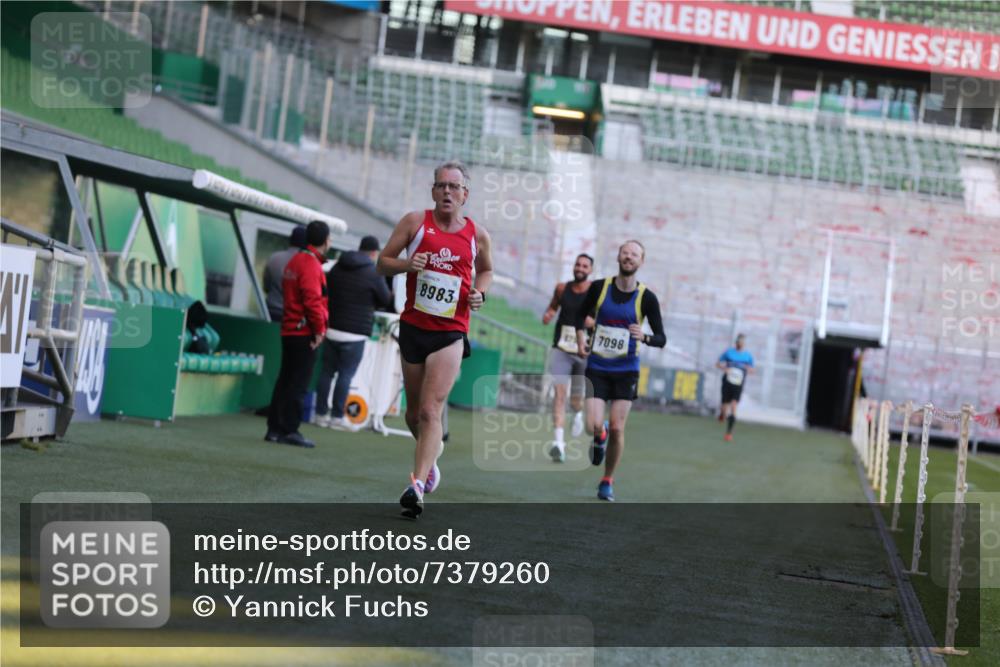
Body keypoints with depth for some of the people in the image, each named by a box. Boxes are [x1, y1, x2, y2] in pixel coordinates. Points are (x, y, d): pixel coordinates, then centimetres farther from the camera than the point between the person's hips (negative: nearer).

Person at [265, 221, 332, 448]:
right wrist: (319, 329, -12)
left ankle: (274, 429, 14)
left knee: (285, 381, 12)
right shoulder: (311, 265, -14)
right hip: (304, 333, -9)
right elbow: (313, 301, -21)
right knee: (298, 384, -5)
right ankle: (289, 430, -4)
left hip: (289, 331, 9)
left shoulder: (295, 261, 16)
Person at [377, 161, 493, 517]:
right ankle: (431, 456, 42)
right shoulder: (416, 221, 0)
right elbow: (383, 263, 4)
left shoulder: (477, 234, 3)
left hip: (451, 333, -2)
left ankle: (417, 486, -20)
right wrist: (407, 264, -17)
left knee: (431, 411, -15)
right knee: (414, 413, 13)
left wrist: (479, 293, 1)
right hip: (413, 327, 2)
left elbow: (486, 270, 22)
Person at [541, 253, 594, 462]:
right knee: (559, 392, -14)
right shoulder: (562, 288, 3)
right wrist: (548, 314, -1)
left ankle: (579, 414, 49)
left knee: (577, 398, 10)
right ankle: (558, 442, -19)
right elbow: (553, 306, 21)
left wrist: (594, 322, -22)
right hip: (561, 349, 1)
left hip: (584, 353, -1)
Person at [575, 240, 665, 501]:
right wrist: (581, 339, 0)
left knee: (617, 429, -6)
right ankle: (600, 437, 28)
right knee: (592, 427, -11)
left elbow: (661, 339, -5)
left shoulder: (646, 298, -7)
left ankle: (608, 480, 15)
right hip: (597, 368, 1)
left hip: (626, 371, -1)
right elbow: (581, 314, 16)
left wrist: (644, 337, -26)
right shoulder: (599, 287, -3)